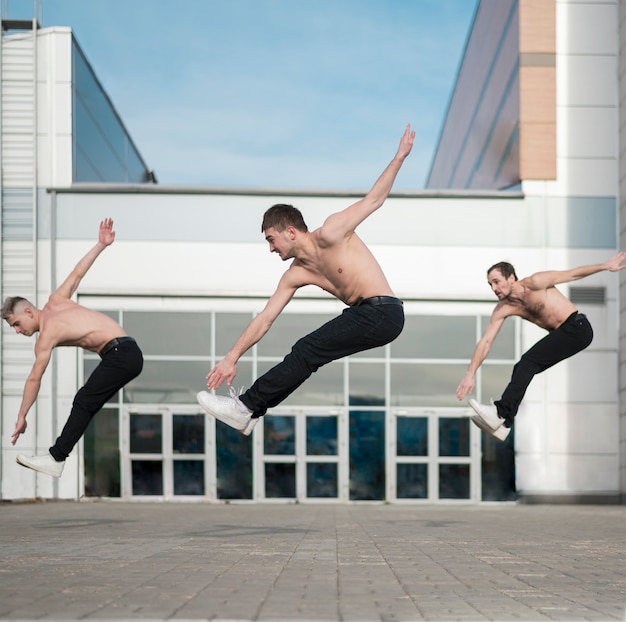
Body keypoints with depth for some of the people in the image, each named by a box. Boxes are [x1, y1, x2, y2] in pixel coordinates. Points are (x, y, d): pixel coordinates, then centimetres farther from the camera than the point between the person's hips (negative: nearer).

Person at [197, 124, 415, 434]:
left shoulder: (330, 234, -8)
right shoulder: (295, 275, 12)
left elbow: (373, 199, -2)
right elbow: (265, 318, 11)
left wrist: (399, 158, -9)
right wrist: (232, 357, 8)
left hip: (383, 312, -8)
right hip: (363, 315, 8)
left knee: (307, 351, -12)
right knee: (304, 355, 7)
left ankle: (246, 406, -9)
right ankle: (249, 410, 14)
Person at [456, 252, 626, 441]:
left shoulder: (534, 284, -14)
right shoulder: (503, 308, 3)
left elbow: (572, 274, -6)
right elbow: (485, 341, 1)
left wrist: (606, 266, -4)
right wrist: (470, 374, -6)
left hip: (577, 328, -8)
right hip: (560, 335, 8)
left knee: (529, 361, -19)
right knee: (522, 369, -2)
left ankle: (500, 412, -25)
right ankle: (503, 425, 0)